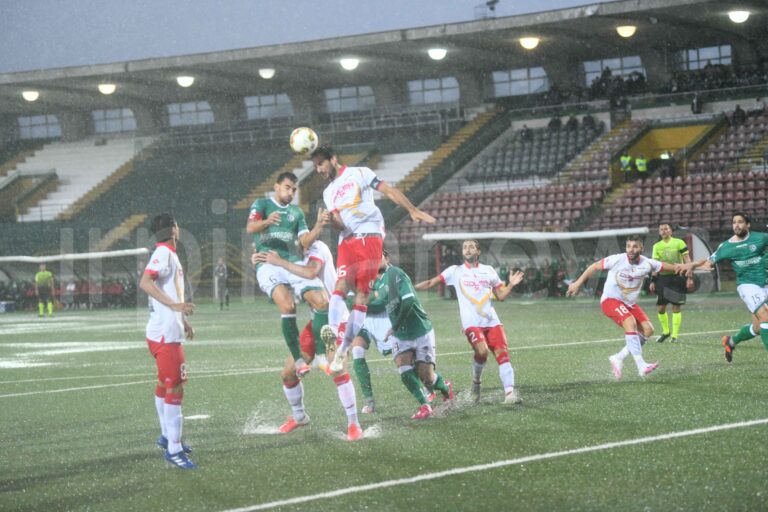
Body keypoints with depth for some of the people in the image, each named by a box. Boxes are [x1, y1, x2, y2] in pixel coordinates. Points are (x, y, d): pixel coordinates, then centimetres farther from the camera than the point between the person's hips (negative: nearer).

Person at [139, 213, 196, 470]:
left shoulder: (167, 254, 16)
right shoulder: (164, 253, -14)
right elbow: (145, 282, -28)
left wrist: (182, 320, 32)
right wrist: (174, 305, -35)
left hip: (165, 331, 11)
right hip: (166, 335, -11)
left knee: (165, 385, 21)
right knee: (174, 389, -10)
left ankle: (167, 436, 34)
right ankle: (174, 449, -10)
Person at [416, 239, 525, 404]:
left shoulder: (488, 270, 17)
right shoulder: (455, 271, 11)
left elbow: (501, 296, 19)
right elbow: (431, 283, 10)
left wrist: (511, 285, 1)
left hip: (492, 321, 3)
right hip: (471, 322, -3)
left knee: (502, 353, -11)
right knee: (482, 351, -25)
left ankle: (509, 392, -12)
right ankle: (476, 382, 1)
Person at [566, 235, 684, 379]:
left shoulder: (647, 264, -8)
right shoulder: (617, 260, -17)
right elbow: (594, 267, -6)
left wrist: (676, 268, -24)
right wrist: (578, 283, -3)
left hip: (630, 303, 6)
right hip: (611, 300, -6)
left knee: (648, 330, -9)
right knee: (630, 323, -29)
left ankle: (618, 358, 1)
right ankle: (641, 366, -34)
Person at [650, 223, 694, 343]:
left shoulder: (679, 243, -2)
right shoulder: (657, 246, 9)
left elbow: (687, 260, -3)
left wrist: (690, 277, -10)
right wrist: (653, 281, 5)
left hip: (677, 278, -4)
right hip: (662, 278, 4)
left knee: (676, 307, -4)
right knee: (660, 308, 1)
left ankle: (674, 335, 2)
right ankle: (666, 331, 22)